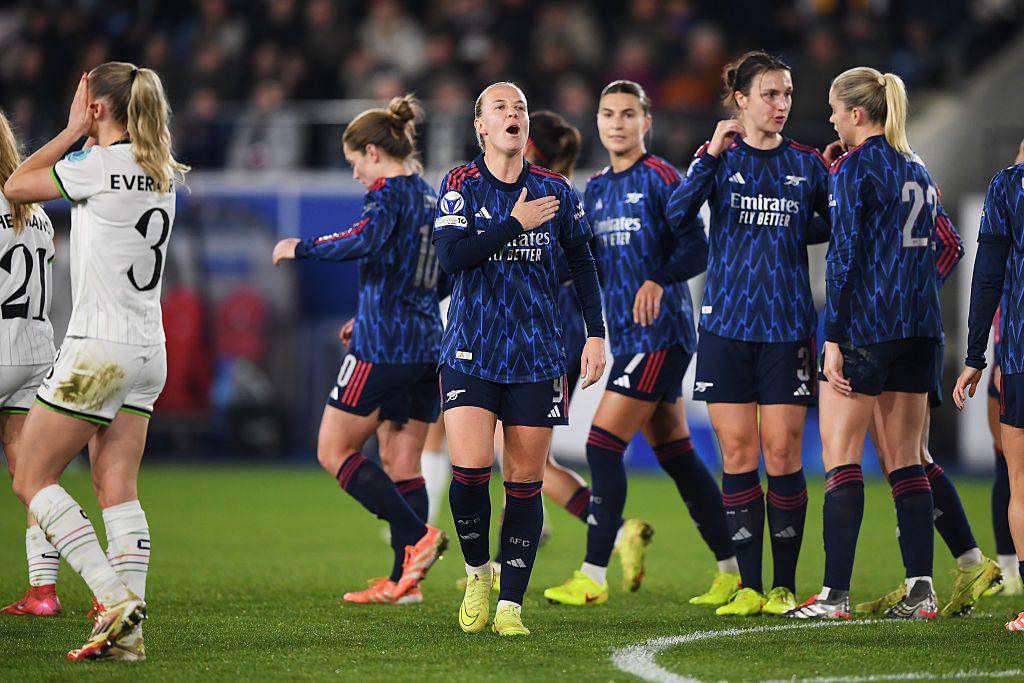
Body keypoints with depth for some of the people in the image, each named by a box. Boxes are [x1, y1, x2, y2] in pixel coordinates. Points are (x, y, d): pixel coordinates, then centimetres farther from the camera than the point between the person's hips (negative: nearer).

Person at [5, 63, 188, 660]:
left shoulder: (99, 164, -13)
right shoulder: (161, 172, 11)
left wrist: (75, 130, 4)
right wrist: (86, 138, 17)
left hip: (99, 347, -8)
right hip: (148, 350, 8)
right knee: (118, 491, 5)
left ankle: (115, 596, -13)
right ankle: (128, 632, -4)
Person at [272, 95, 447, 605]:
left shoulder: (389, 193, -10)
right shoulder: (429, 196, 16)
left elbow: (366, 240, -30)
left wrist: (301, 248, -16)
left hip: (383, 347, -9)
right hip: (427, 347, 9)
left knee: (334, 451, -1)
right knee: (402, 463, 9)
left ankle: (416, 538, -12)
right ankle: (404, 580, 5)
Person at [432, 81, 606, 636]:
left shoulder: (554, 190, 7)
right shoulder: (461, 185, 0)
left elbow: (582, 263, 14)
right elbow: (449, 256, -13)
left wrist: (596, 334, 7)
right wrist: (516, 224, -11)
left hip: (537, 356, 2)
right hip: (470, 354, -2)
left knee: (525, 481, 1)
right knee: (470, 470, -16)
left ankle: (510, 605, 6)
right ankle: (477, 573, 11)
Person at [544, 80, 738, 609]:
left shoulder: (660, 178, -8)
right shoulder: (597, 189, 16)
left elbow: (695, 250, -14)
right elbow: (594, 264, 23)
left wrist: (659, 281, -29)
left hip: (660, 333, -8)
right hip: (627, 336, 8)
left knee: (603, 444, -13)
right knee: (675, 454, 9)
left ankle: (594, 575, -10)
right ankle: (733, 569, 15)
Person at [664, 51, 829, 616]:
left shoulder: (806, 165, 6)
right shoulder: (720, 158, 3)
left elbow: (832, 225, 19)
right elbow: (677, 212, -14)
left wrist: (794, 232, 3)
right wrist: (711, 155, -22)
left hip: (787, 325, 0)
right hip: (727, 321, 0)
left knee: (782, 454, -2)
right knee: (737, 455, 0)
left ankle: (785, 586, 7)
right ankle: (749, 586, 5)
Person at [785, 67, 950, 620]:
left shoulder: (854, 168, -9)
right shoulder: (917, 170, 14)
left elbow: (844, 253, -13)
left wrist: (833, 337, -13)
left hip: (864, 324, -7)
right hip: (918, 327, 7)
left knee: (840, 457, -4)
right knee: (906, 461, 9)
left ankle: (835, 595, -9)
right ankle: (921, 590, 4)